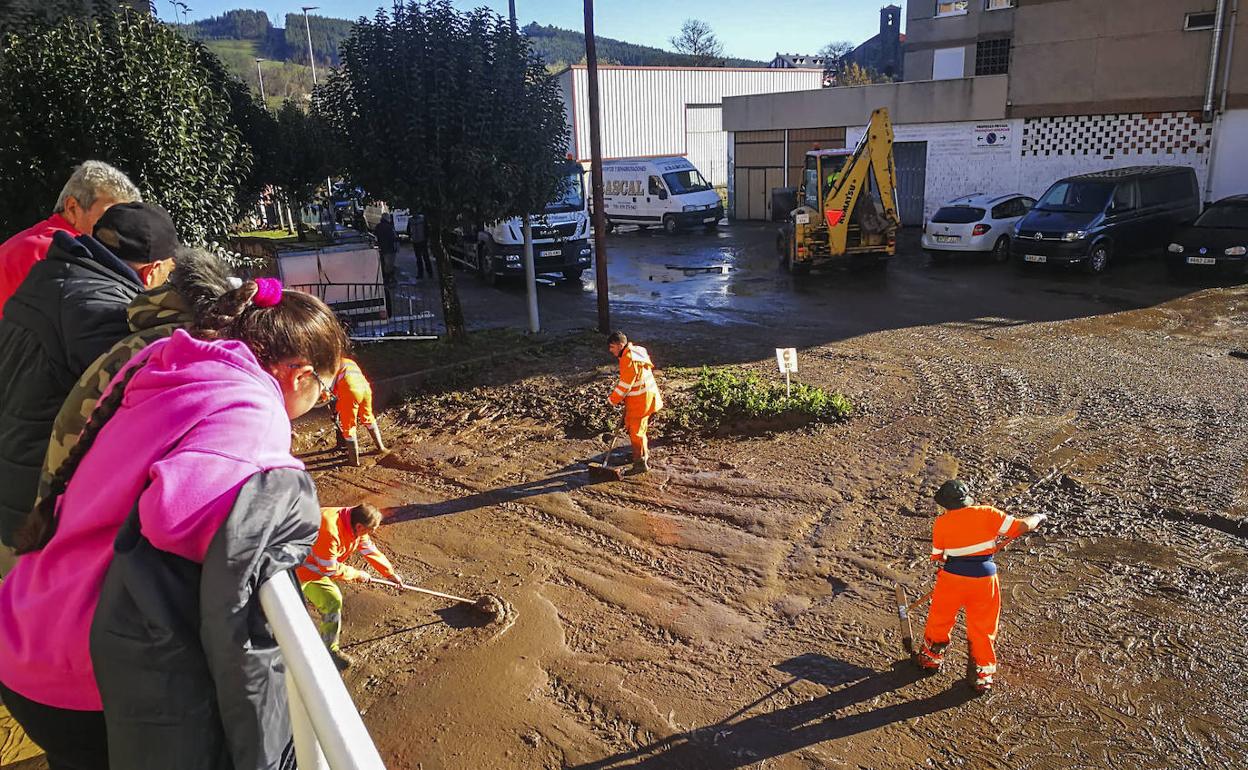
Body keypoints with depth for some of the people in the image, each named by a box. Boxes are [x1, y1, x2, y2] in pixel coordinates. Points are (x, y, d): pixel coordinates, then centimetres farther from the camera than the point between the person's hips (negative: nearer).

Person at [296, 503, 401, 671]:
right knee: (333, 601, -17)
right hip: (302, 568, -9)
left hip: (321, 564, 9)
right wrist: (357, 574, -14)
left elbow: (369, 550, 6)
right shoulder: (330, 531, -37)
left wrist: (390, 573, 9)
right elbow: (330, 569, -27)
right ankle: (329, 650, -4)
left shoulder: (355, 525, -10)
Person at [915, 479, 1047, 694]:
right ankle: (984, 673, 21)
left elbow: (938, 557, 2)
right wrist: (1037, 518, 11)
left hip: (952, 577, 0)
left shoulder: (941, 523, -4)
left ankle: (931, 657, 36)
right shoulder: (988, 514, -8)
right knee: (983, 627, 15)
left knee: (940, 619, 20)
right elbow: (1021, 526, -9)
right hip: (984, 578, 0)